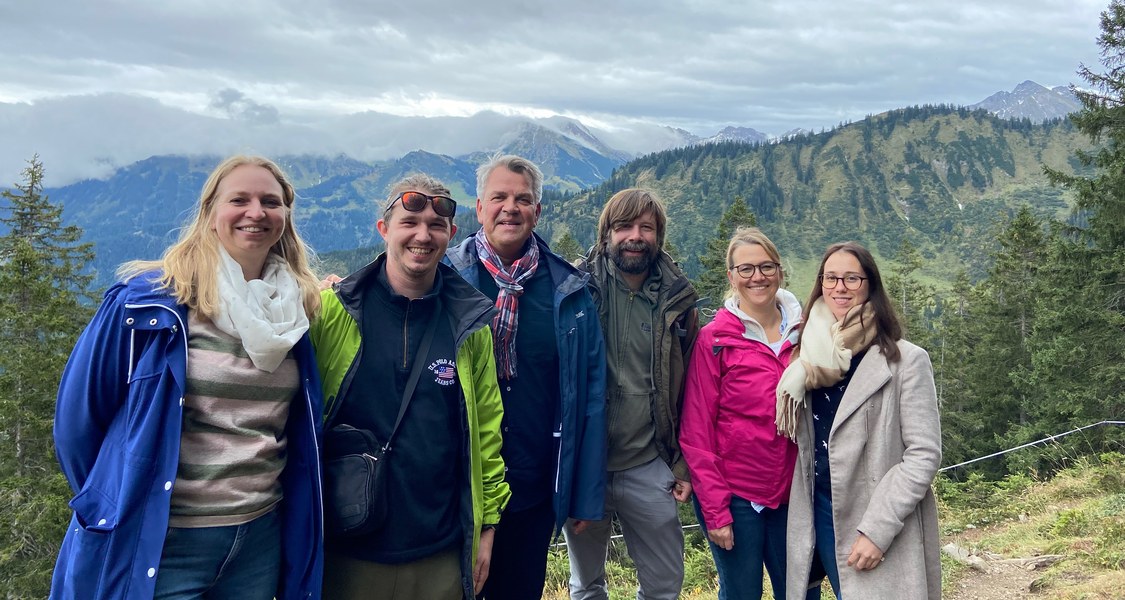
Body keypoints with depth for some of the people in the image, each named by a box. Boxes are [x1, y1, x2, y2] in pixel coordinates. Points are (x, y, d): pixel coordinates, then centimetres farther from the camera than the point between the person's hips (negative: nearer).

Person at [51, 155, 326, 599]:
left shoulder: (297, 310, 3)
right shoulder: (146, 301, -10)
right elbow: (79, 415, -3)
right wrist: (113, 503, 6)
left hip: (263, 540, 4)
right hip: (156, 543, -4)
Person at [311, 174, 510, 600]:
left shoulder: (471, 323, 0)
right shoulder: (333, 308, -5)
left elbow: (486, 426, 4)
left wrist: (487, 526, 5)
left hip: (442, 554, 2)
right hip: (348, 552, -1)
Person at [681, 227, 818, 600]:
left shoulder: (802, 331, 2)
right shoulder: (714, 339, -9)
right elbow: (696, 432, -9)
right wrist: (715, 510, -11)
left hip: (792, 495, 4)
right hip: (735, 497, -4)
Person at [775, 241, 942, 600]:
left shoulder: (906, 360, -9)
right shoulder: (810, 358, 6)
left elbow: (924, 455, -12)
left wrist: (876, 529, -18)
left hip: (882, 533, -4)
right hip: (820, 521, 4)